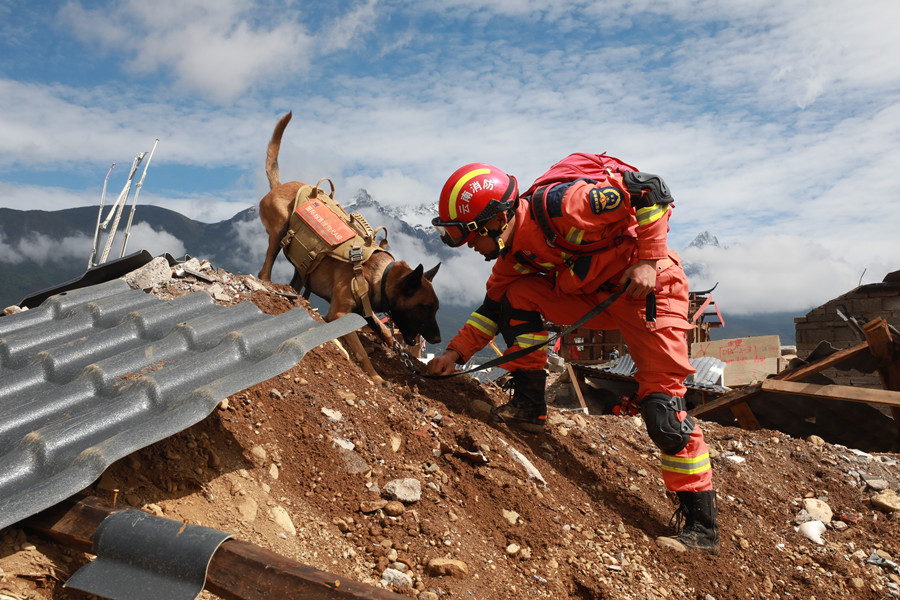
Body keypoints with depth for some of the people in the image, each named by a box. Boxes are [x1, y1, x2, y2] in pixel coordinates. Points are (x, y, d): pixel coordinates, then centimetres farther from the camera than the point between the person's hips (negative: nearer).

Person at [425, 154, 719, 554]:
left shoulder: (558, 205, -27)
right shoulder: (513, 253, 0)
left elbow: (649, 190, -25)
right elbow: (494, 307, 10)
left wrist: (649, 259, -24)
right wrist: (456, 352, 1)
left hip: (648, 285, -7)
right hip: (595, 295, 8)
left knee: (662, 404, -14)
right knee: (516, 296, -6)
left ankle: (700, 525, -2)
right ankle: (528, 405, 1)